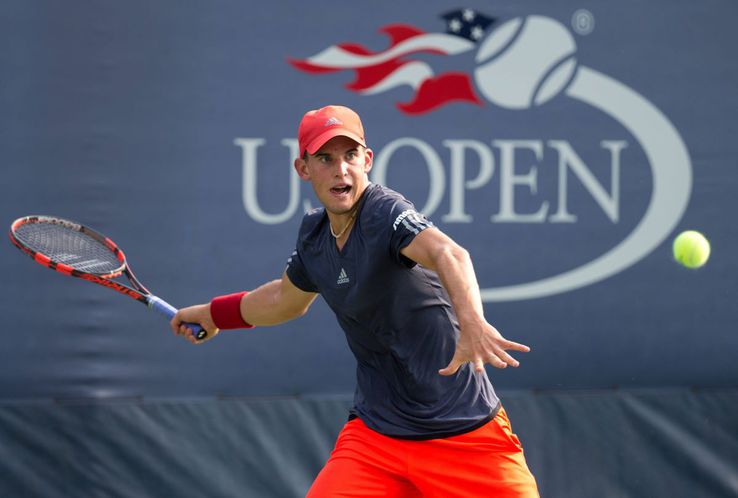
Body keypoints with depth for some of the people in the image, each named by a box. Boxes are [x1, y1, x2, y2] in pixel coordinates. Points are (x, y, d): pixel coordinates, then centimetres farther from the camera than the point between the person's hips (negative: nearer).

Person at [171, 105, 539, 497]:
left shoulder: (386, 212, -18)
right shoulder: (314, 234, 4)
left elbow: (449, 254, -40)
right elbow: (287, 298, 27)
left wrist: (471, 322, -59)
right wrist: (213, 313, 39)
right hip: (375, 432, 5)